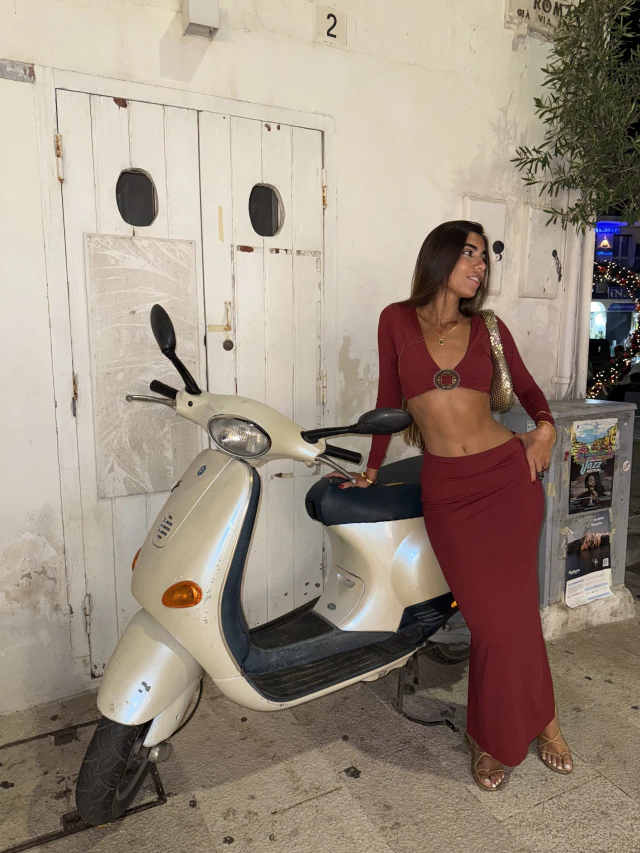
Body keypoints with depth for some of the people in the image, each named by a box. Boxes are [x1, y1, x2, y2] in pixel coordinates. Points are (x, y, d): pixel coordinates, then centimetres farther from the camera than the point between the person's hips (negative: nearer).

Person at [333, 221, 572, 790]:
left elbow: (527, 387, 19)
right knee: (494, 617, -5)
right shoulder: (398, 320, 3)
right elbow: (389, 399, 9)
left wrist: (545, 427, 0)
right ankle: (540, 720, 25)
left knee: (512, 609, 3)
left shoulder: (488, 329, 8)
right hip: (448, 491, -2)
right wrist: (372, 468, 13)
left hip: (509, 474, 2)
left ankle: (496, 736, 29)